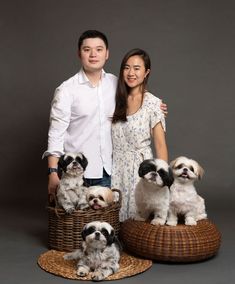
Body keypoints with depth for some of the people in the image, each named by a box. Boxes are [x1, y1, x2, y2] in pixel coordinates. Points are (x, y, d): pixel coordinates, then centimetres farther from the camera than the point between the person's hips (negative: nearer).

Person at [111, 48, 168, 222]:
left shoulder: (153, 103, -8)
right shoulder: (116, 100, 4)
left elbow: (160, 146, -8)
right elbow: (107, 136, 11)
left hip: (140, 167, -4)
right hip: (115, 167, 4)